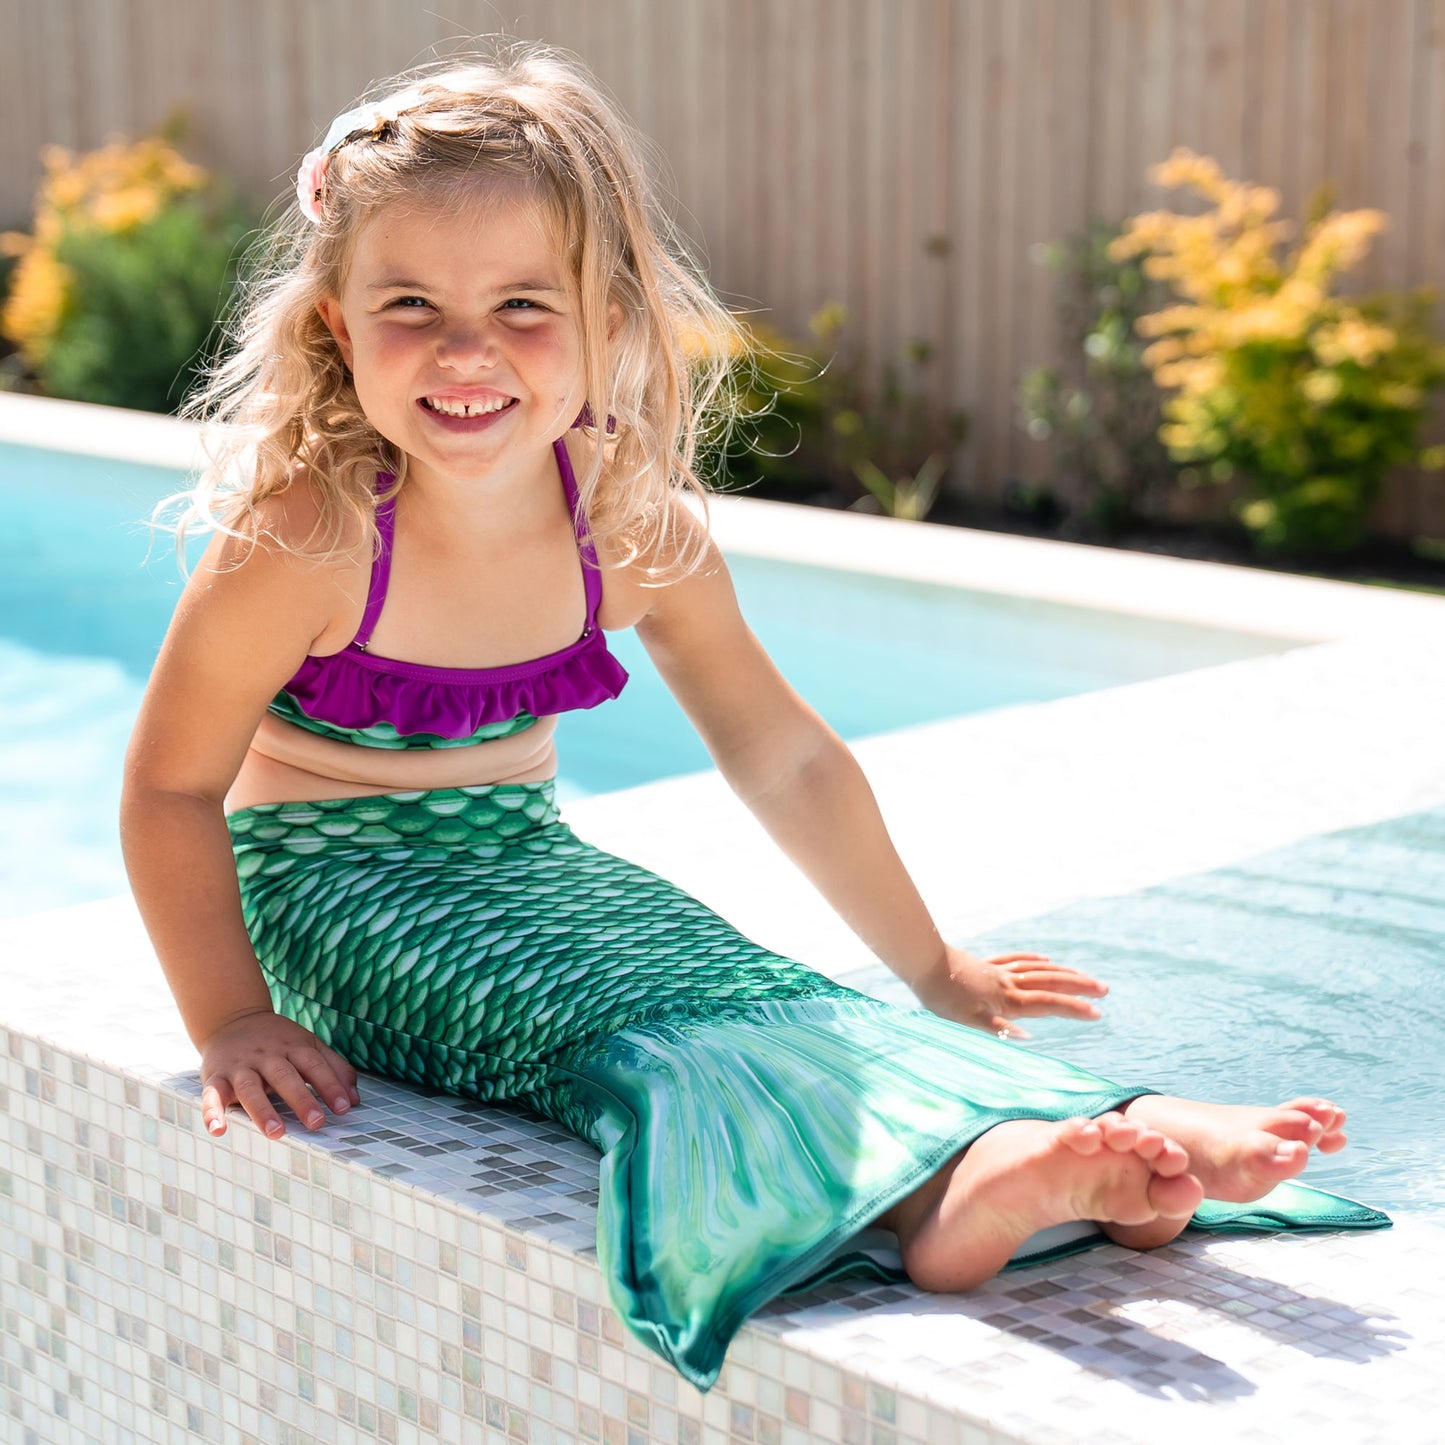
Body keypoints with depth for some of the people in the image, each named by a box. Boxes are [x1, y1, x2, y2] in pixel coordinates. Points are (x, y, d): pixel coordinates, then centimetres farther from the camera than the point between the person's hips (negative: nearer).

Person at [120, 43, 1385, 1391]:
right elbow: (170, 786, -12)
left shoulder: (635, 529, -9)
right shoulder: (306, 539, -23)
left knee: (758, 997, -21)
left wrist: (929, 967, 11)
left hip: (527, 859, 5)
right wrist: (231, 1022, -15)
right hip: (335, 890, -5)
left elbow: (782, 754, 4)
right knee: (615, 1025, -32)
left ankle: (1115, 1145, -39)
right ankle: (939, 1185, -55)